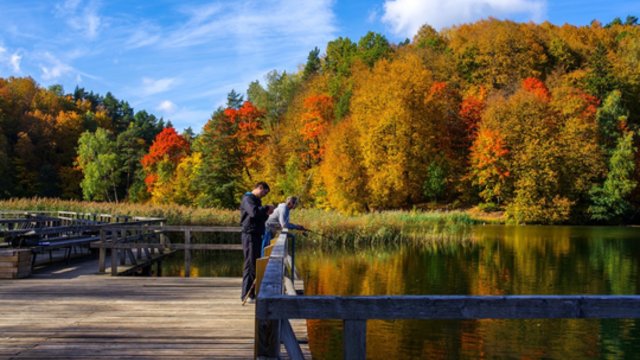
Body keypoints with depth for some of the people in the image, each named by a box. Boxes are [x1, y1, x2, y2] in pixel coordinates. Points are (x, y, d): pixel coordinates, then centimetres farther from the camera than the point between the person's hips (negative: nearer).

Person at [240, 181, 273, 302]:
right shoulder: (248, 199, -9)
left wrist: (266, 213, 7)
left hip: (257, 235, 10)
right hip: (250, 235, -10)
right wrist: (266, 208, -12)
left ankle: (252, 293, 17)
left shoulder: (256, 200, 21)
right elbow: (254, 212, -27)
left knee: (256, 264, 11)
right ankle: (246, 295, -6)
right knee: (250, 264, -9)